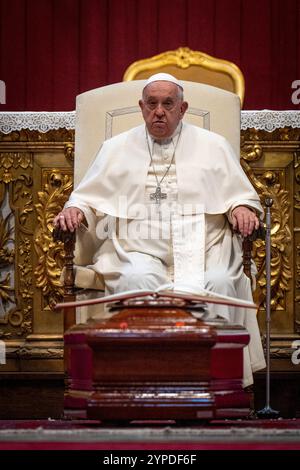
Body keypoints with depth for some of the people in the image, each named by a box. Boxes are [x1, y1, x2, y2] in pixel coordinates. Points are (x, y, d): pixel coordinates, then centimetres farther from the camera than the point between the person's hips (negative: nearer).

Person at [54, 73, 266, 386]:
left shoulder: (213, 146, 17)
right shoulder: (117, 149, 18)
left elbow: (241, 196, 17)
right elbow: (88, 198, 18)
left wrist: (241, 208, -7)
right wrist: (75, 210, -5)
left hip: (202, 250, 0)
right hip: (137, 251, 0)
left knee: (219, 281, -33)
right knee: (138, 280, -35)